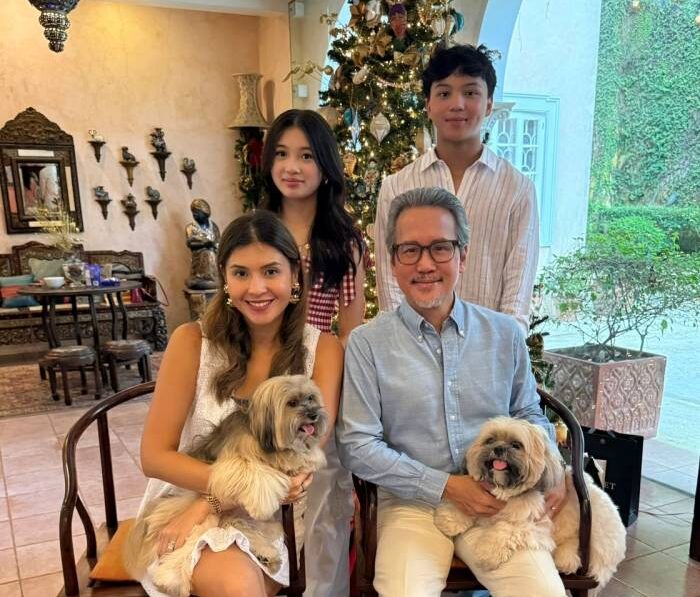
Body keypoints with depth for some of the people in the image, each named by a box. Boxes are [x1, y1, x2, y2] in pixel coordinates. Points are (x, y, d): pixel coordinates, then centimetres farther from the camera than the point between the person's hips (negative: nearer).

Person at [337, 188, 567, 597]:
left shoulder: (505, 334, 5)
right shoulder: (366, 343, -5)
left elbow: (528, 414, 17)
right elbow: (357, 445, -7)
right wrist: (447, 486, -11)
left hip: (496, 501, 3)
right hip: (412, 504, -2)